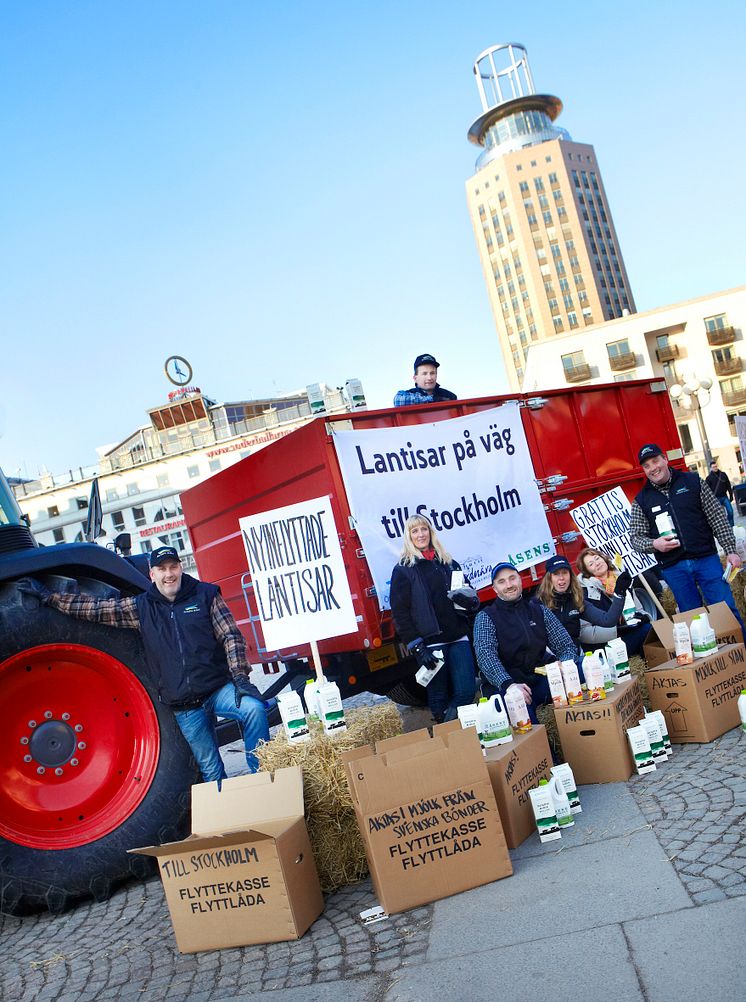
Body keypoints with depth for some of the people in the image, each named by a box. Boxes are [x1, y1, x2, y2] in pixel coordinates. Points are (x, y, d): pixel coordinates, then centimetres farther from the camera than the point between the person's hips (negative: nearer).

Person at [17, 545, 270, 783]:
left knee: (254, 708, -30)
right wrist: (46, 596, 10)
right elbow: (94, 608, 11)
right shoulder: (141, 607, 8)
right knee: (211, 770, 5)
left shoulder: (206, 595, 2)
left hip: (219, 688, -2)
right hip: (184, 707, 2)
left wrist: (240, 677, -14)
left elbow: (230, 635, -2)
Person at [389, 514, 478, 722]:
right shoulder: (403, 570, 1)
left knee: (467, 692, -4)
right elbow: (400, 613, -5)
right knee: (439, 699, 1)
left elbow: (469, 595, 21)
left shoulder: (448, 563, 15)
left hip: (458, 638, 4)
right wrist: (417, 648, -12)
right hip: (430, 642, -4)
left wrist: (469, 600, -5)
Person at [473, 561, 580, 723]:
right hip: (505, 685, -4)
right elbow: (486, 657, -15)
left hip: (541, 678, 4)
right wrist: (508, 684, -33)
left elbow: (566, 645, 9)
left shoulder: (539, 610, 13)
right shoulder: (486, 618, 1)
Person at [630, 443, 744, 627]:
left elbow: (717, 518, 4)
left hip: (706, 558, -1)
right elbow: (635, 537, 6)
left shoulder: (693, 482, 4)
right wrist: (654, 544, -15)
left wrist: (730, 550, -2)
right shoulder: (641, 501, 5)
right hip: (673, 568, 1)